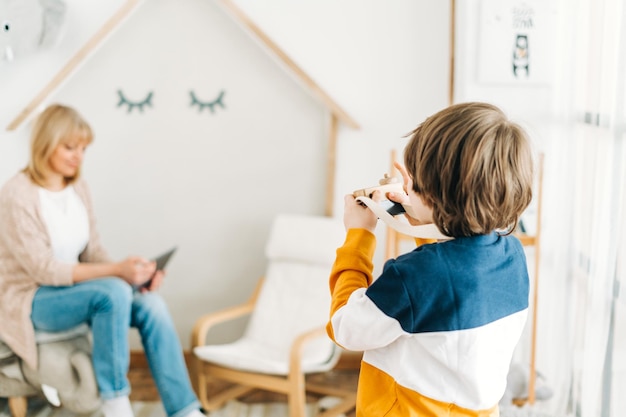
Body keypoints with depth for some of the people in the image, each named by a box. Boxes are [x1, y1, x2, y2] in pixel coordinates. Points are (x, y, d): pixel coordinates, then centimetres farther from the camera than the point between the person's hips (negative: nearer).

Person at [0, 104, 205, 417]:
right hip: (31, 300, -6)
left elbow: (92, 251, 5)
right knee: (114, 292, -33)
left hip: (71, 288, 6)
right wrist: (116, 271, -30)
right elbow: (43, 268, -22)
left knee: (150, 303, -20)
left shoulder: (78, 188, 4)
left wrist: (131, 272, -15)